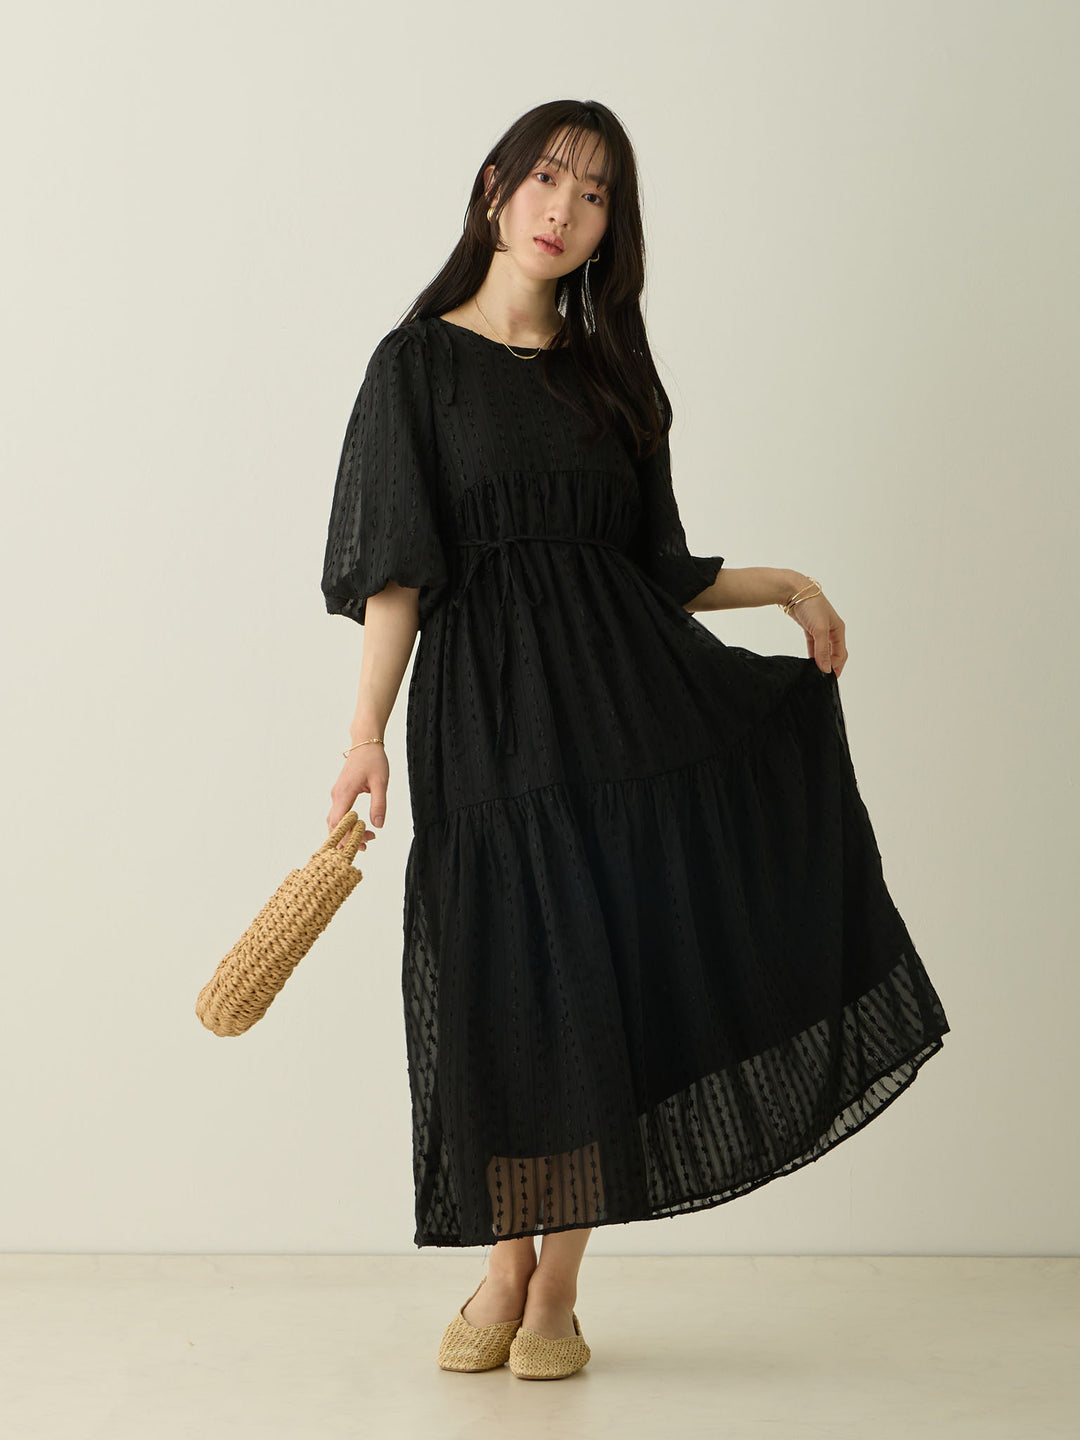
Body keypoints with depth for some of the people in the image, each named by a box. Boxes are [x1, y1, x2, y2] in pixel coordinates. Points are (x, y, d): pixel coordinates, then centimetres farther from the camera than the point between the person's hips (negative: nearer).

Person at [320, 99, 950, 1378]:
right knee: (510, 992, -2)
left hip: (620, 695, 4)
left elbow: (654, 570, 16)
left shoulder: (607, 373, 16)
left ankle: (558, 1292, 12)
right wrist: (368, 728, -13)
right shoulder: (419, 361, 4)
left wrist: (780, 584, 6)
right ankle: (507, 1275, 16)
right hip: (487, 703, -3)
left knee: (603, 976, 0)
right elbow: (396, 565, -5)